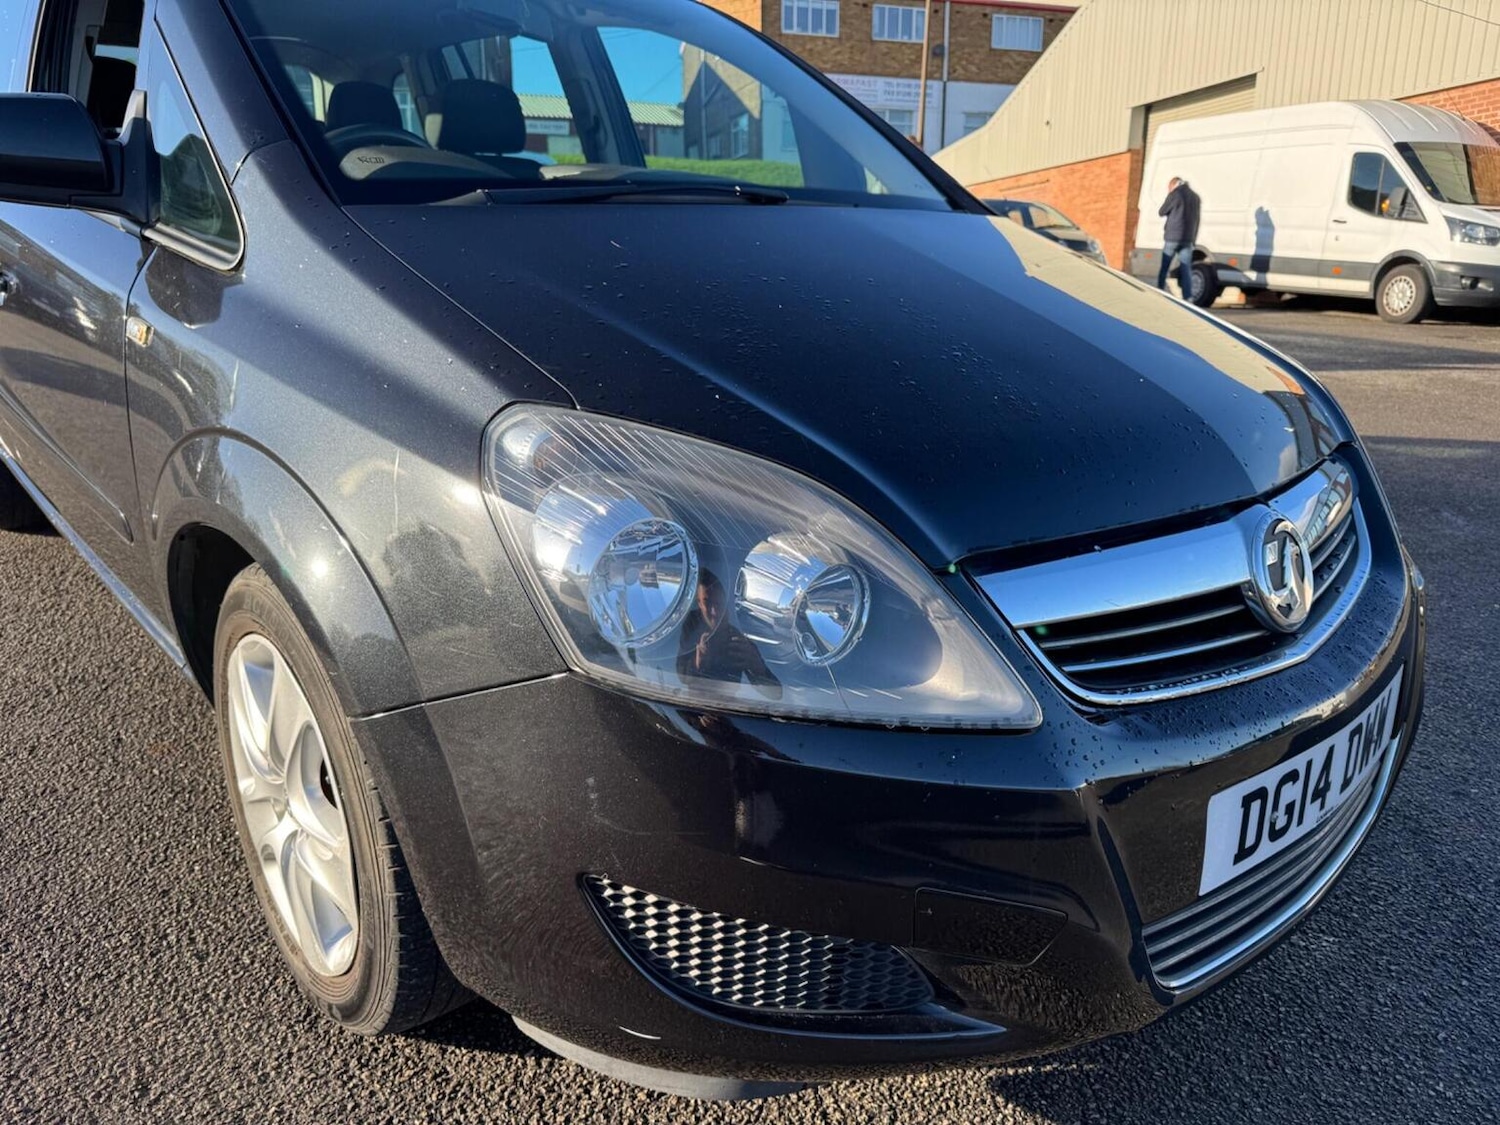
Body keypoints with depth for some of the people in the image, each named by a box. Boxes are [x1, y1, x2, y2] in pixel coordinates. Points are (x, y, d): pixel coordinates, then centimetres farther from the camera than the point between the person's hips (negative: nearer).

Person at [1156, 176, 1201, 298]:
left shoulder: (1175, 194, -5)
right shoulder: (1195, 197, 14)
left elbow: (1162, 212, 0)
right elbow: (1196, 219, 17)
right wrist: (1193, 239, 19)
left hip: (1173, 237, -4)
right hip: (1188, 239, 4)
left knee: (1164, 268, 5)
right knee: (1186, 269, 2)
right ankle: (1187, 297, -6)